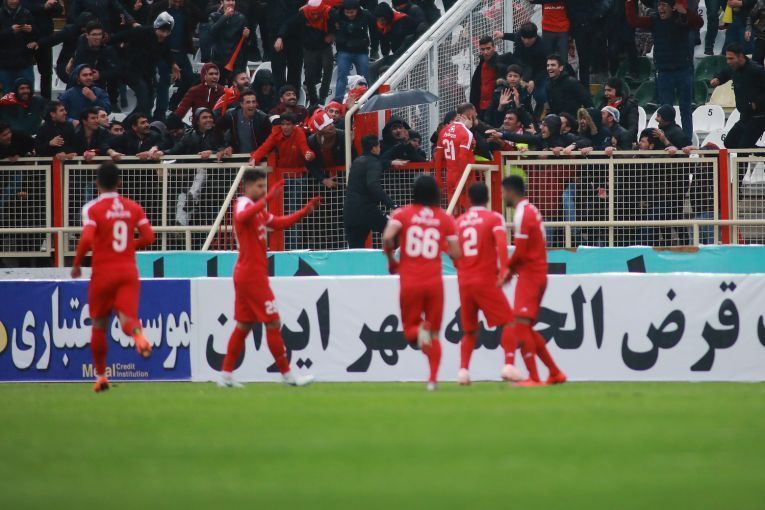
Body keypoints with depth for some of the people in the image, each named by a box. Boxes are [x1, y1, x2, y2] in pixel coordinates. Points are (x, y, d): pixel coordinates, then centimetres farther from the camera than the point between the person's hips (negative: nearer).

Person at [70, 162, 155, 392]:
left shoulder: (92, 208, -6)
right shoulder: (134, 207, 5)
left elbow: (87, 239, -18)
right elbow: (148, 237, 2)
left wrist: (76, 264, -4)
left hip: (103, 272, -2)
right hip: (129, 271, 2)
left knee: (99, 325, 14)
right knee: (127, 317, -8)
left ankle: (101, 376, 21)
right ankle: (138, 334, -46)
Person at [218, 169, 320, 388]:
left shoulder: (258, 209, 17)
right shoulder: (244, 204, -13)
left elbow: (279, 223, 25)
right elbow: (242, 217, -37)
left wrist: (305, 211, 15)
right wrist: (266, 199, -45)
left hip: (245, 275, 10)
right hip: (252, 275, -10)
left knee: (244, 325, 11)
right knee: (273, 323, -6)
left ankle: (226, 375, 11)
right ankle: (287, 374, -2)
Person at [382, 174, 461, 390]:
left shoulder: (402, 214, 0)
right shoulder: (445, 218, 2)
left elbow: (388, 237, -16)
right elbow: (456, 253, -2)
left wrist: (391, 259, 3)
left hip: (409, 282, -1)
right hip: (434, 282, 1)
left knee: (410, 329, 11)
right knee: (435, 333, 13)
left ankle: (419, 331, -25)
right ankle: (433, 379, 2)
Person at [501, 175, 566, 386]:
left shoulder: (522, 214, -14)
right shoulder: (532, 211, 16)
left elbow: (520, 252, -18)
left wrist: (507, 269, -3)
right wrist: (512, 268, 11)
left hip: (529, 274, -10)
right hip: (538, 275, 10)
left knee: (521, 325, -12)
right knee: (526, 328, 14)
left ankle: (533, 378, -15)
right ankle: (555, 373, 16)